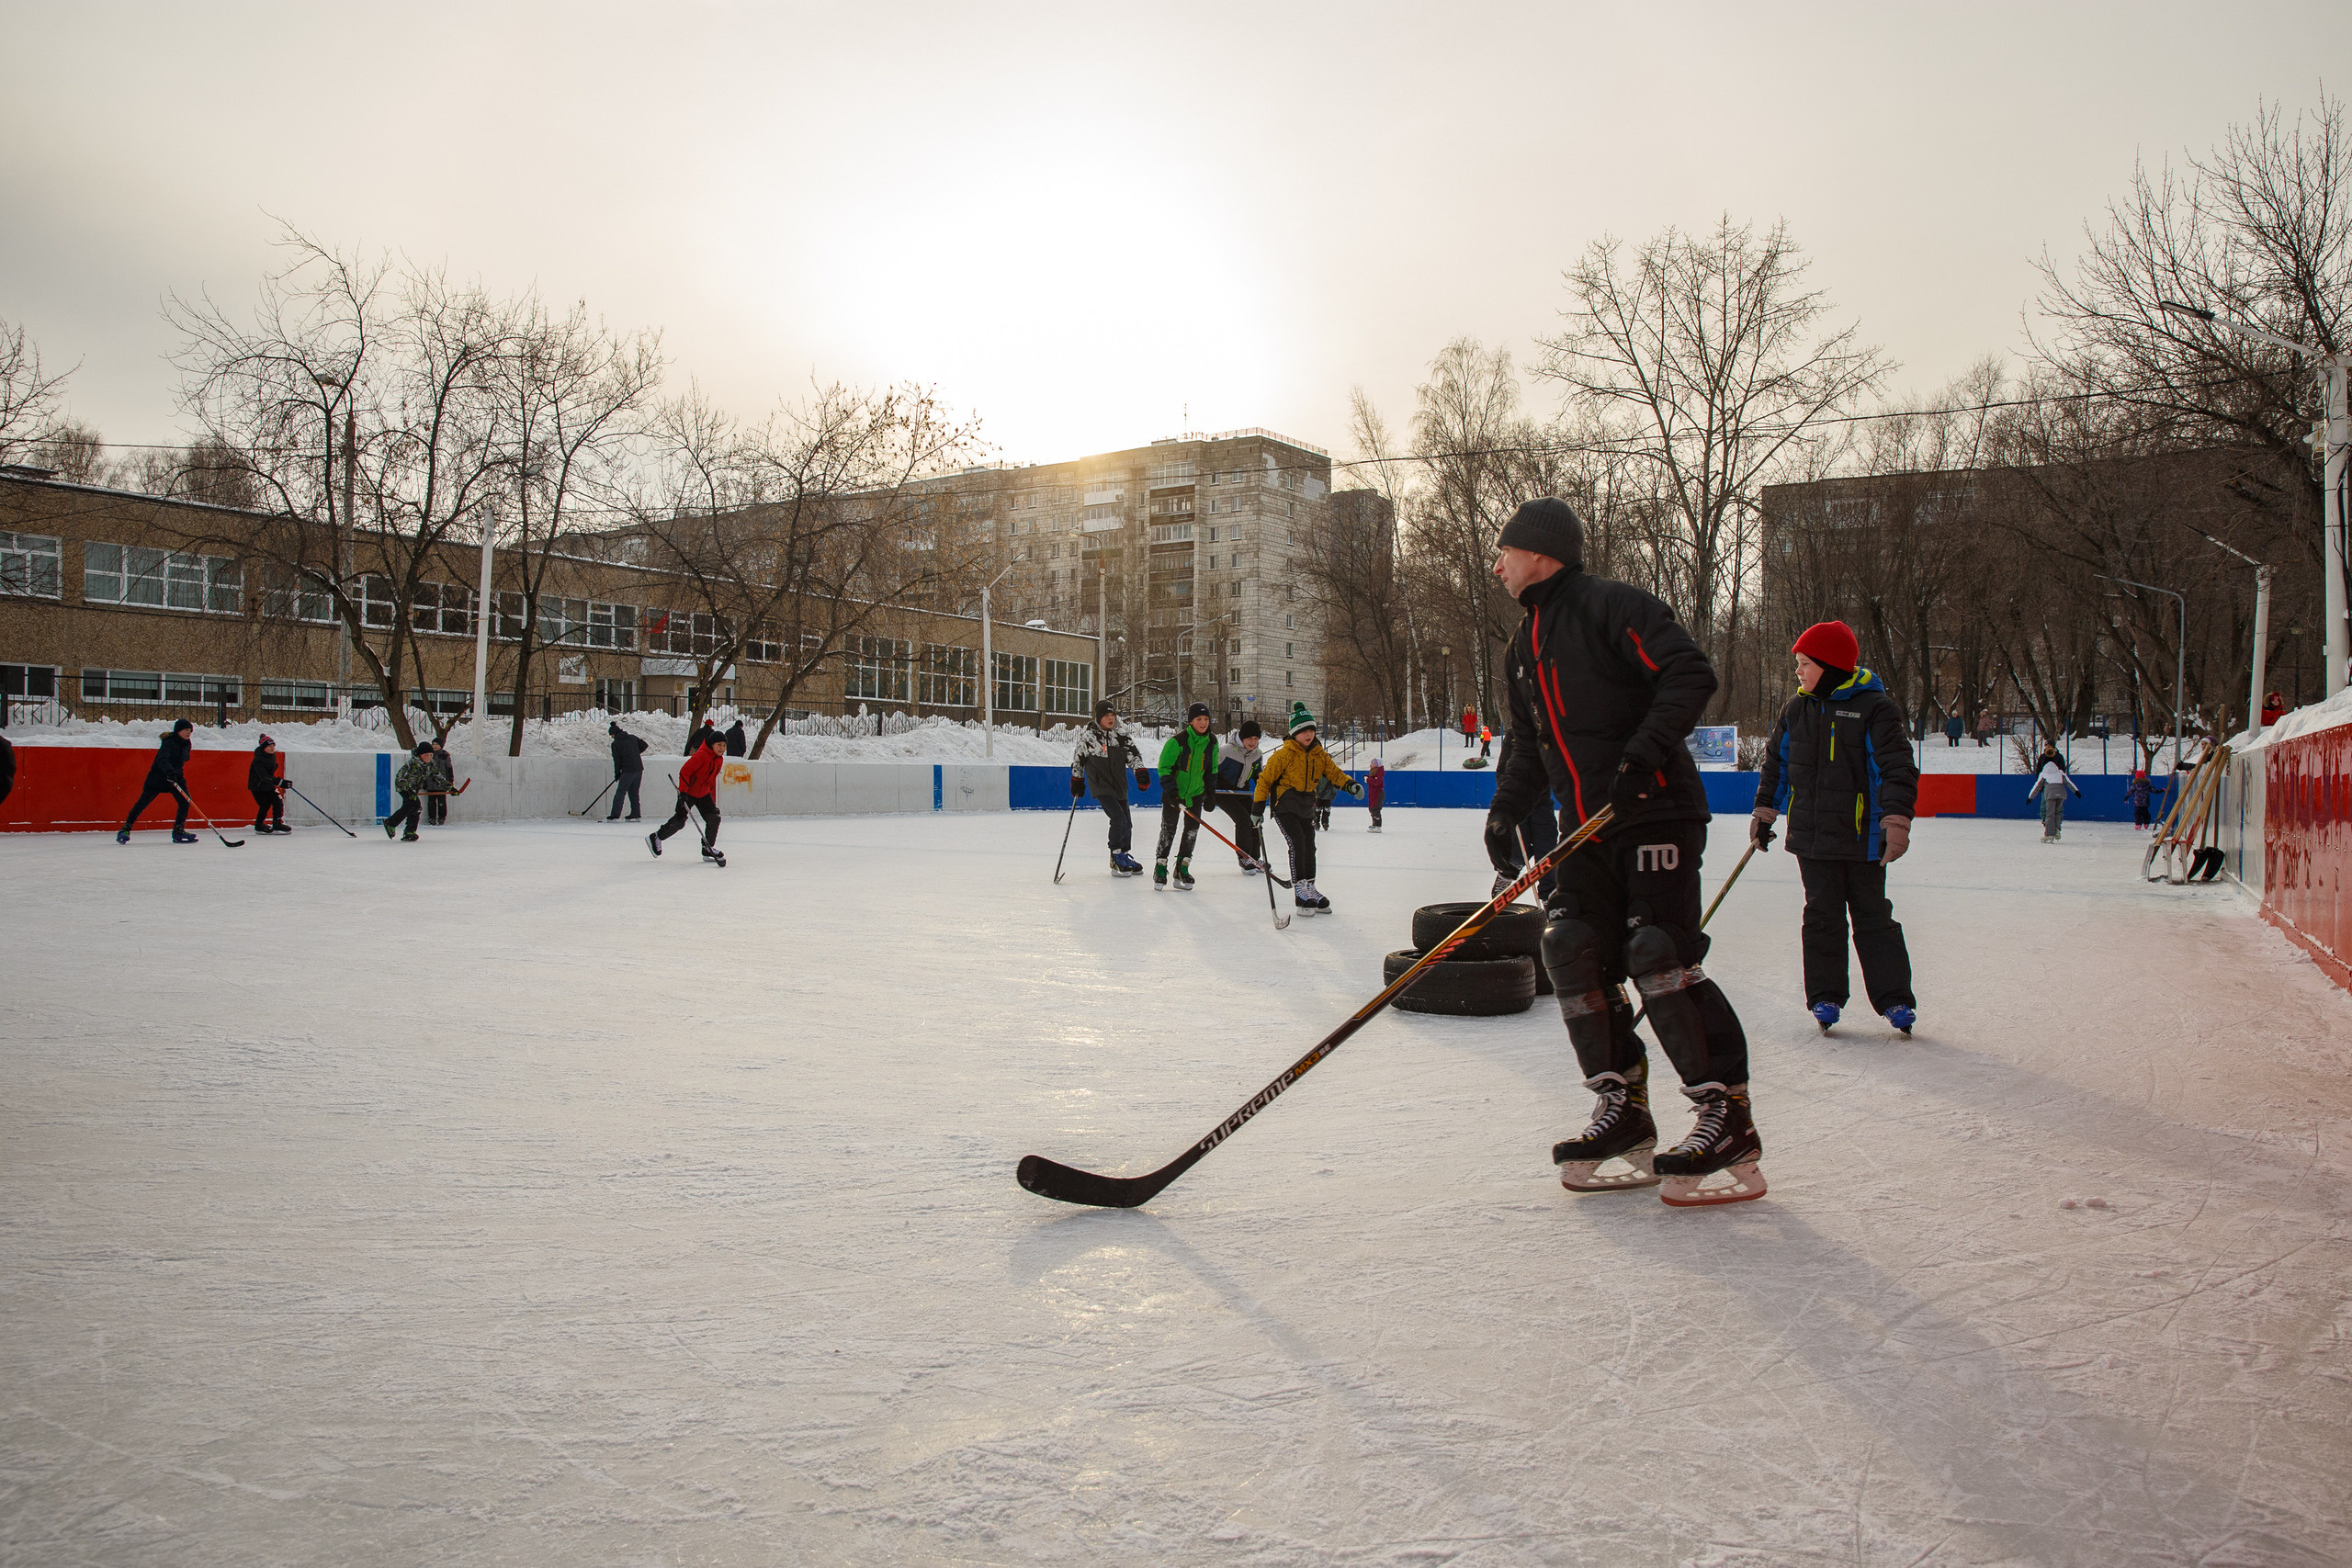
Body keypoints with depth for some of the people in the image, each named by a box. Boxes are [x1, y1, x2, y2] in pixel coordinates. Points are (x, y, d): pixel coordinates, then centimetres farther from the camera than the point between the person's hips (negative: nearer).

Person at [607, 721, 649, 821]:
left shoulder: (615, 744, -3)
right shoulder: (632, 738, 9)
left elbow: (617, 761, -1)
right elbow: (644, 745, 12)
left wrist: (617, 774, 9)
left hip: (628, 770, -6)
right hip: (639, 769, 6)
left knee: (620, 792, -2)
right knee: (634, 792, 14)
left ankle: (615, 816, -7)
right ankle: (635, 814, 12)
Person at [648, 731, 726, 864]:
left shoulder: (719, 759, 5)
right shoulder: (701, 755, -22)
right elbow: (684, 771, -23)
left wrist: (712, 799, 19)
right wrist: (683, 791, -27)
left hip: (703, 793, 7)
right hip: (688, 792, -7)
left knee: (714, 818, -6)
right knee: (679, 821, -6)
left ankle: (708, 849, 3)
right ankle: (655, 838, 17)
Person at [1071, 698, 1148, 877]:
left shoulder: (1121, 736, 4)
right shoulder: (1087, 736, -7)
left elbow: (1134, 755, 4)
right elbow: (1078, 759, 5)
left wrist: (1141, 771, -12)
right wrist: (1077, 780, 8)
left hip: (1120, 787, 6)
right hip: (1100, 786, -6)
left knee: (1127, 823, 9)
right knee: (1119, 819, -17)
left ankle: (1126, 855, 28)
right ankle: (1116, 857, -3)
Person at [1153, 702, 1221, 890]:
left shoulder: (1211, 742, -2)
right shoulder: (1178, 741, -18)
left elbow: (1211, 770, 11)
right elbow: (1164, 767, -13)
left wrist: (1210, 794, 9)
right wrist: (1171, 791, -20)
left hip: (1196, 792, 4)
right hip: (1174, 791, -4)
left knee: (1192, 829, 2)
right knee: (1168, 829, -3)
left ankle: (1182, 869, 12)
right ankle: (1160, 867, 9)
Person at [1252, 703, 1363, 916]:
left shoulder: (1319, 754, 6)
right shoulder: (1284, 754, -12)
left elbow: (1333, 772, 7)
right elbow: (1266, 779, -8)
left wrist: (1349, 784, -15)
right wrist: (1258, 807, -10)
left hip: (1306, 807, 7)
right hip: (1285, 805, -7)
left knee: (1309, 848, 11)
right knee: (1297, 844, -18)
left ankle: (1309, 889, 23)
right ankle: (1300, 889, -13)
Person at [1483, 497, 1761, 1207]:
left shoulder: (1610, 606, -8)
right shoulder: (1523, 649, 19)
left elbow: (1690, 674, -18)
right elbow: (1531, 746, 21)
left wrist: (1645, 749, -28)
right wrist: (1506, 810, 7)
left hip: (1655, 810, -8)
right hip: (1588, 827, 9)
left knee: (1659, 955, -15)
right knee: (1574, 953, 0)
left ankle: (1728, 1118, -7)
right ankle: (1624, 1109, 11)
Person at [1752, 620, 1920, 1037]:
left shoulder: (1876, 708, -9)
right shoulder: (1796, 710, 7)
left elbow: (1898, 768, -12)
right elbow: (1776, 762, 17)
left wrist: (1896, 822, -20)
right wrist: (1764, 813, 15)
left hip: (1861, 837, -4)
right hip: (1811, 835, 4)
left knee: (1873, 916, 4)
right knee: (1822, 916, 8)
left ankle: (1895, 998, 13)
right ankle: (1825, 995, 17)